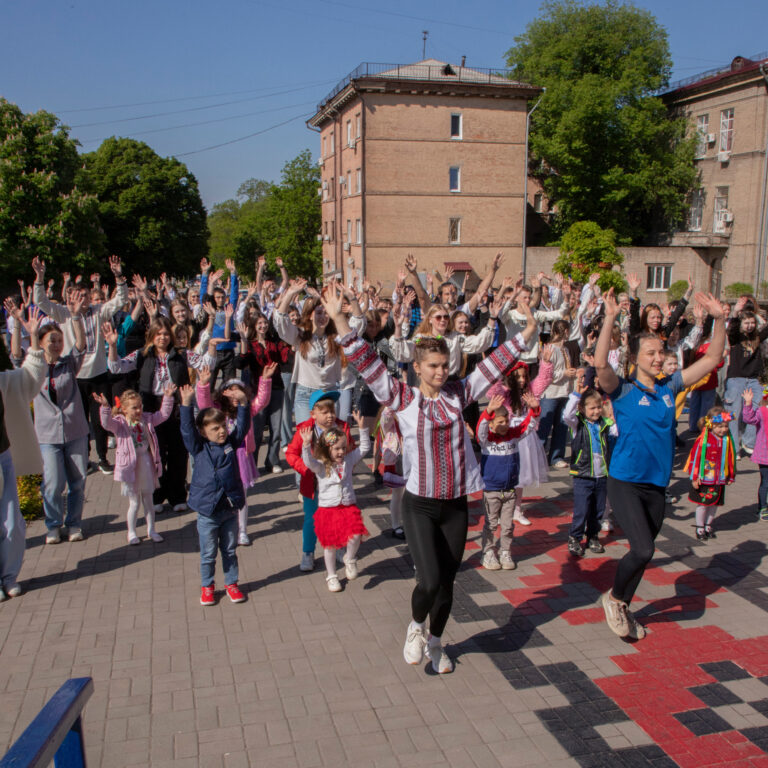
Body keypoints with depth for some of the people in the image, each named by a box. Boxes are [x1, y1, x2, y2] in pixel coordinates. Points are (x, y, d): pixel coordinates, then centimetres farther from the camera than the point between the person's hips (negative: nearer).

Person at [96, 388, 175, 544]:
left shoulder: (147, 419, 4)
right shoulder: (119, 423, -11)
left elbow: (163, 414, 8)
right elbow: (107, 423, -30)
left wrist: (167, 397, -2)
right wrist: (105, 407, -44)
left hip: (146, 463, 4)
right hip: (130, 465, -4)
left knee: (148, 500, 15)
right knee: (134, 502, 5)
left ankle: (151, 530, 29)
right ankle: (131, 532, 23)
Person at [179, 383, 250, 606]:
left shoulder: (231, 443, 1)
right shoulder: (199, 448, -6)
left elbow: (242, 426, -5)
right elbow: (187, 429, -17)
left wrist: (243, 404, -19)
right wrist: (186, 403, -27)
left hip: (230, 509, 2)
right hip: (207, 511, -2)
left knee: (230, 551, 16)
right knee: (208, 554, 11)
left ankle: (232, 583, 31)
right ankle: (207, 586, 28)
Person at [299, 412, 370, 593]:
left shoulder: (349, 460, 3)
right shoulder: (320, 466, -9)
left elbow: (364, 448, 4)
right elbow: (309, 462, -28)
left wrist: (362, 428, -7)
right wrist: (306, 444, -44)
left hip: (348, 506, 2)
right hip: (327, 509, -2)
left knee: (355, 536, -20)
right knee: (330, 545, 8)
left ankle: (350, 559, 12)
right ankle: (331, 576, 29)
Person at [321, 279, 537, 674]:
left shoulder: (458, 394, 4)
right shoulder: (402, 398, -5)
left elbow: (494, 364, 7)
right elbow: (367, 363, -12)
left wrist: (527, 332, 4)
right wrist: (338, 318, -20)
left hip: (456, 504, 4)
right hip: (419, 504, -3)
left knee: (447, 582, 12)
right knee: (430, 579, -11)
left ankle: (435, 642, 37)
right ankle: (415, 627, 22)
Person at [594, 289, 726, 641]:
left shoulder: (669, 388, 5)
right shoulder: (623, 391, -9)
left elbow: (712, 358, 7)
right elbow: (600, 363, -29)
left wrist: (718, 318, -4)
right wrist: (610, 317, -34)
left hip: (656, 485, 6)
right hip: (625, 482, -6)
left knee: (643, 552, 14)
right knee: (643, 550, -17)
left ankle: (623, 609, 34)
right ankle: (612, 597, 10)